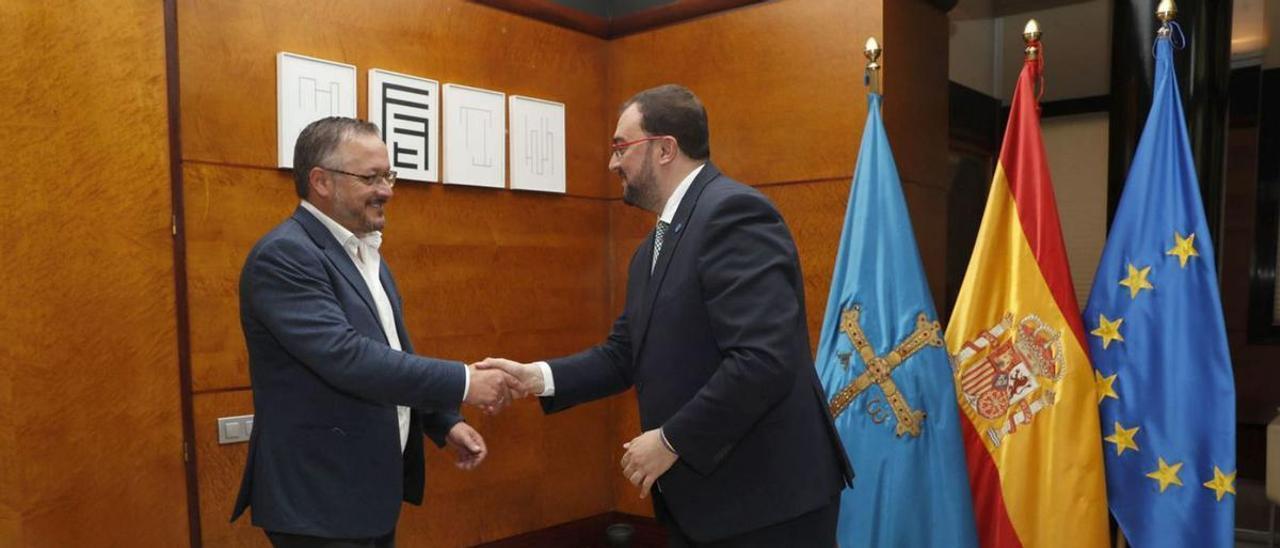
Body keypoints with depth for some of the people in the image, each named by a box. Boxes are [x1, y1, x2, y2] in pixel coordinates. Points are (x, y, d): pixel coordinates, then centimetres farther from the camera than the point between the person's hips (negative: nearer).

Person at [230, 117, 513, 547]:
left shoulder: (364, 250, 11)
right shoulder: (284, 255, -18)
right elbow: (347, 359, -28)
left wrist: (445, 422, 4)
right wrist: (464, 383, -24)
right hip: (320, 501, -9)